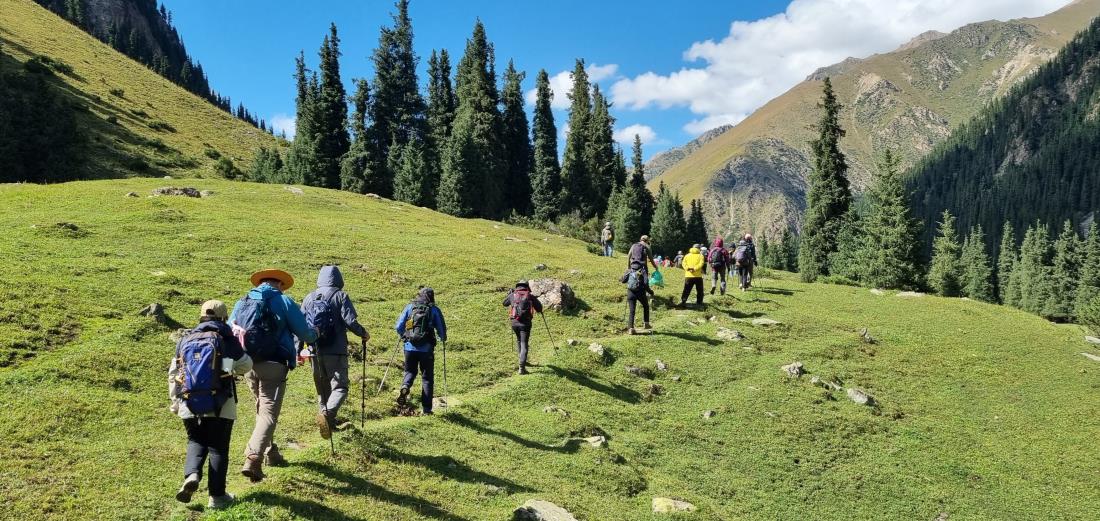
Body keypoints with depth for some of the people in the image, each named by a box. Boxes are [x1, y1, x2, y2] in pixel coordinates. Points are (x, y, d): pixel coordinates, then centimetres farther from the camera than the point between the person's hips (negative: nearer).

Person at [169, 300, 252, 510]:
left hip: (190, 404, 3)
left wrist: (175, 401, 22)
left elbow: (173, 374, 12)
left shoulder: (185, 340, 8)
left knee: (196, 442, 21)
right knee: (218, 448, 6)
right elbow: (246, 366, 2)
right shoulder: (226, 339, -5)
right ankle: (217, 496, 9)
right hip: (220, 405, -3)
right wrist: (237, 349, 21)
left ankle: (191, 475, -6)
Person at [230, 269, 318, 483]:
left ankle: (270, 452, 31)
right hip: (273, 366, -5)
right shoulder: (283, 301, -1)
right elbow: (305, 334, 1)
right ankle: (253, 459, -22)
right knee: (269, 413, -7)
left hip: (247, 366, 6)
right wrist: (315, 333, 23)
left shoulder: (241, 303, 13)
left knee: (262, 409, 23)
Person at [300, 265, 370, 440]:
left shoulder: (309, 297, 10)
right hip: (336, 352, -5)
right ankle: (327, 414, -28)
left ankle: (327, 422, 20)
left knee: (322, 389, 17)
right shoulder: (340, 296, -3)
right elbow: (351, 322, -13)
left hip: (316, 352, 5)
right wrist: (363, 333, 5)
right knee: (340, 387, -3)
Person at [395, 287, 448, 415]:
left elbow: (398, 327, 6)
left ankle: (405, 387, -12)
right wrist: (443, 338, 27)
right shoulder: (434, 310, 1)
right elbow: (442, 331, 3)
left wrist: (403, 336, 28)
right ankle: (426, 409, 6)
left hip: (410, 347, 2)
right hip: (427, 349, -1)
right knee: (427, 378, 9)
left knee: (410, 372, 21)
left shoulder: (410, 307, 6)